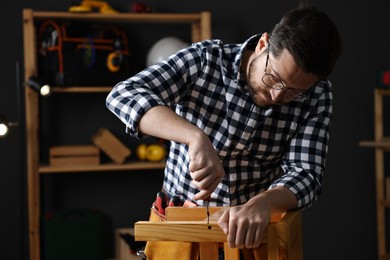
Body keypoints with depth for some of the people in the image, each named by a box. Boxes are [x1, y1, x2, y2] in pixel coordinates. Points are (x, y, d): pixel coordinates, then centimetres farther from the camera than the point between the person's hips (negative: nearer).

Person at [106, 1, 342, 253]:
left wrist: (263, 203, -35)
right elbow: (123, 95, -23)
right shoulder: (205, 60, -14)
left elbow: (306, 174, -14)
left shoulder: (317, 96, -9)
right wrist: (196, 136, -38)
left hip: (260, 224, 2)